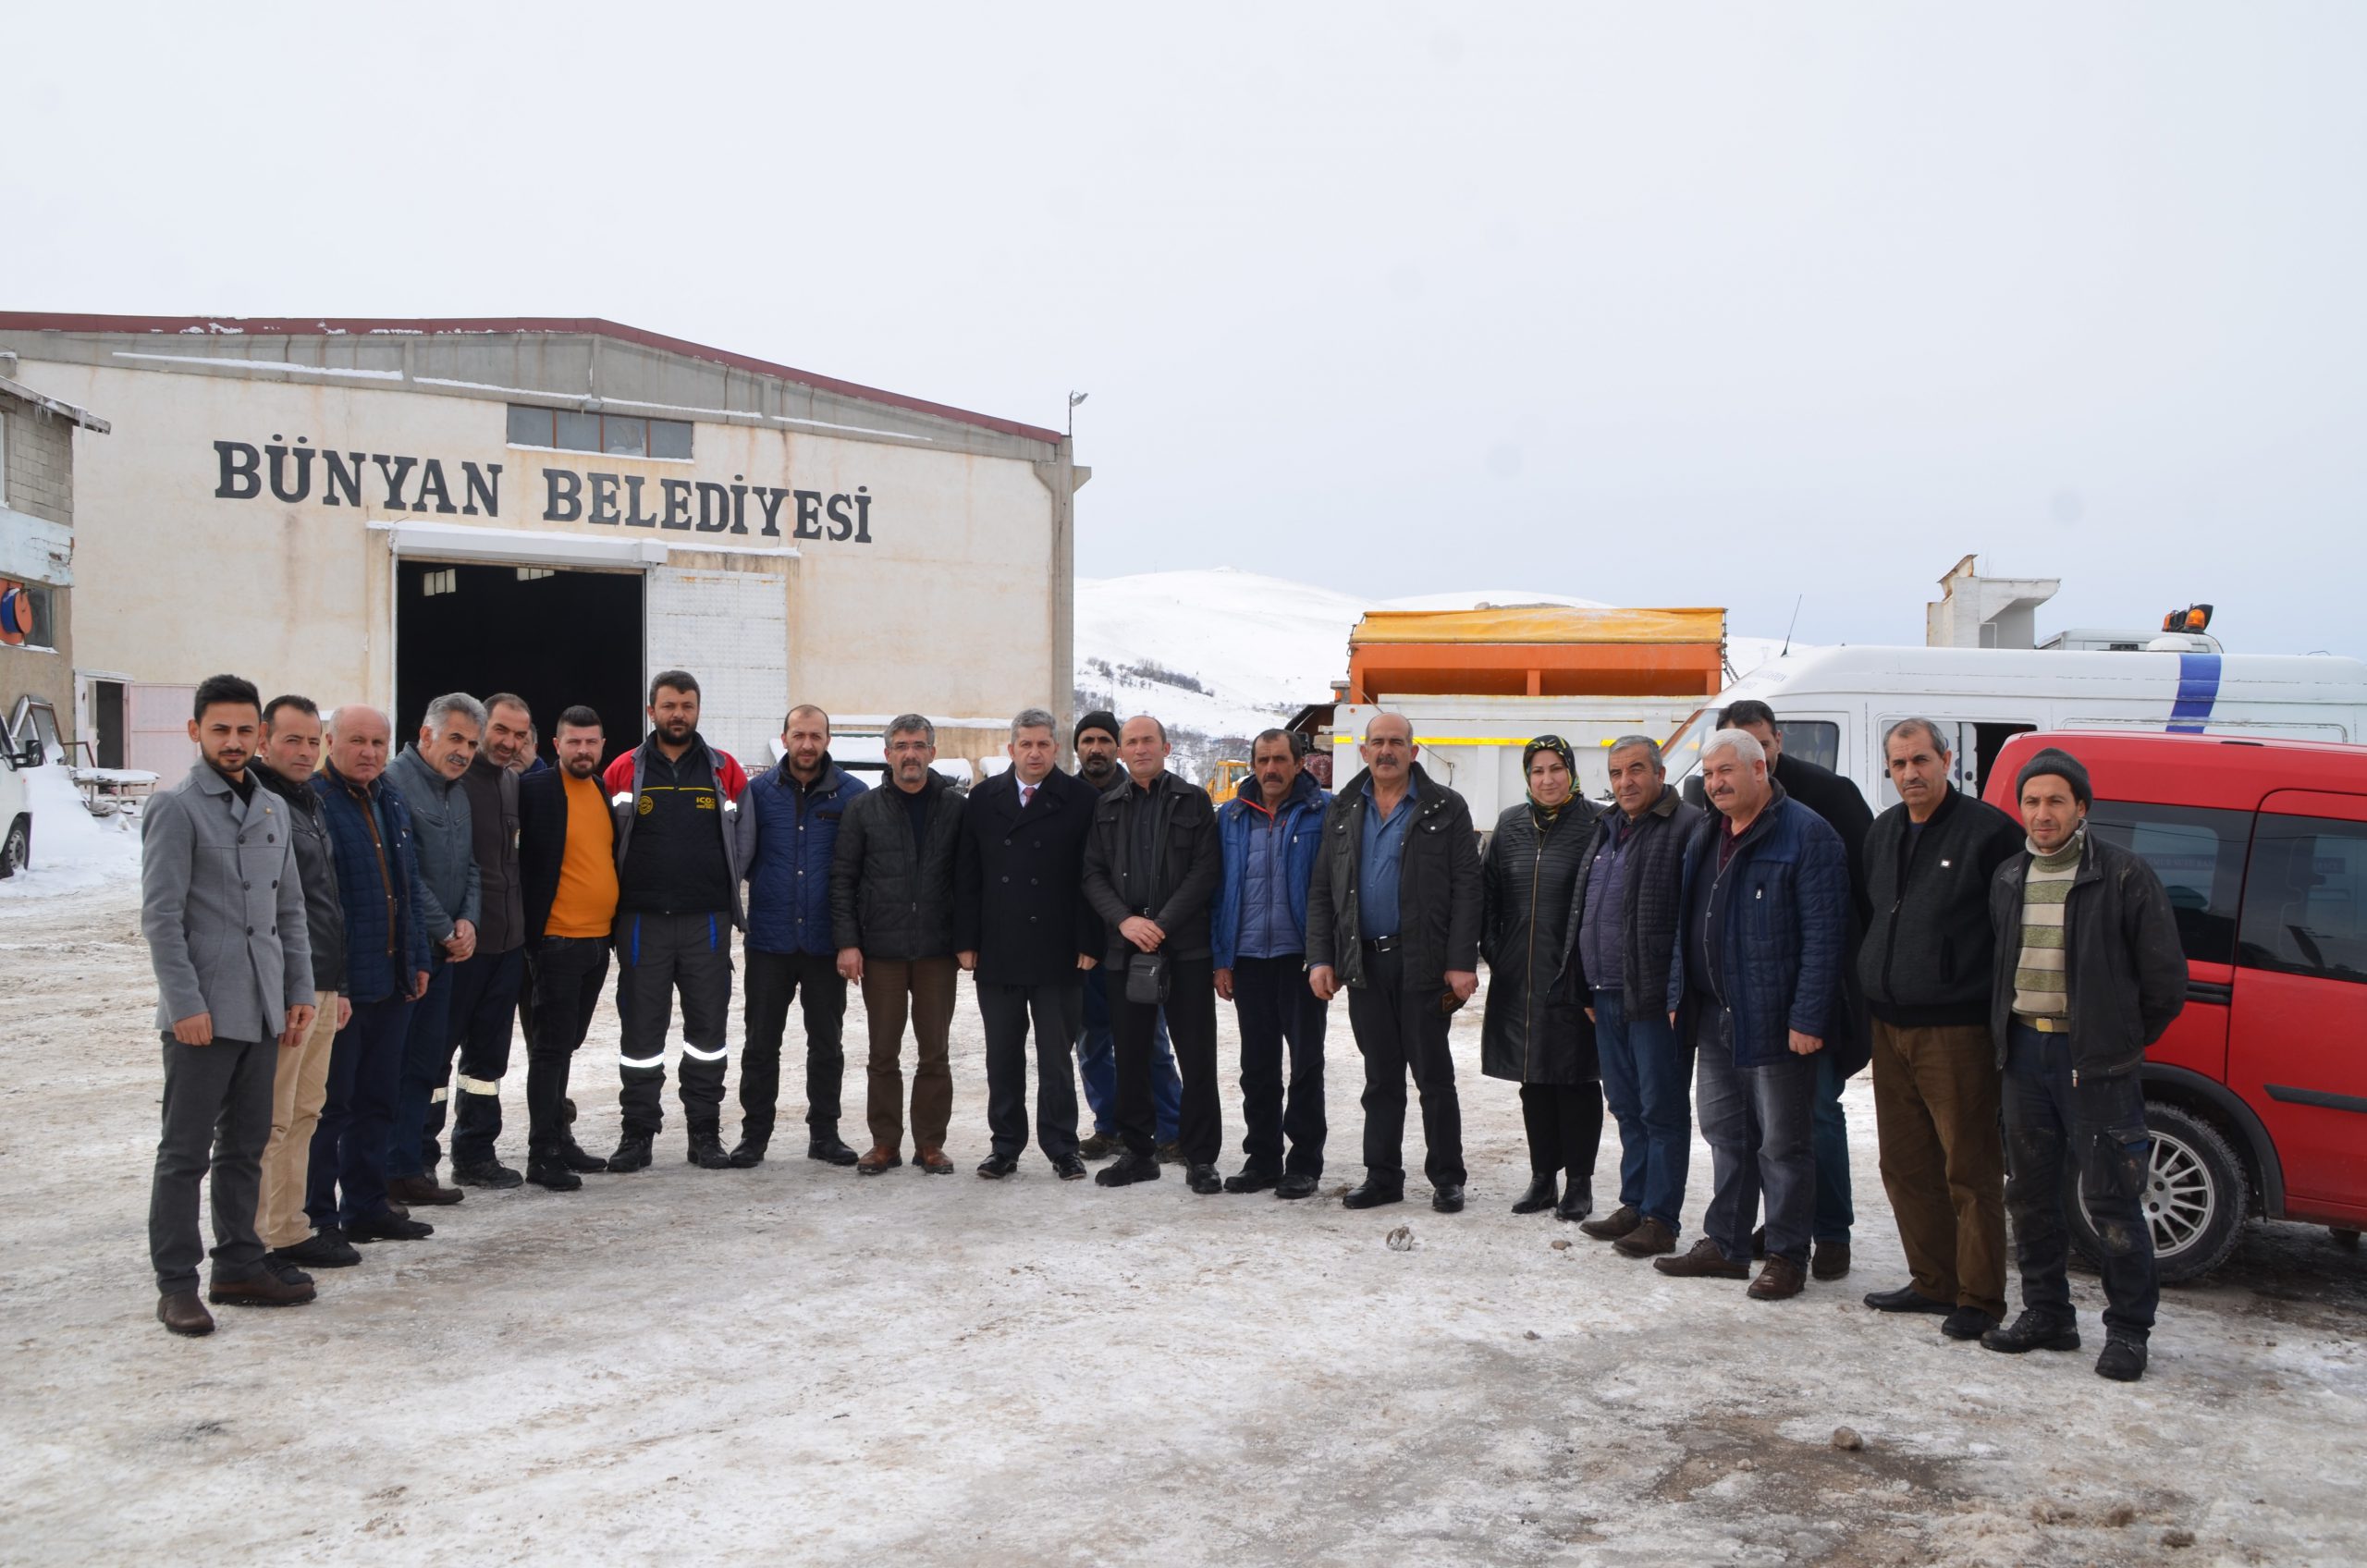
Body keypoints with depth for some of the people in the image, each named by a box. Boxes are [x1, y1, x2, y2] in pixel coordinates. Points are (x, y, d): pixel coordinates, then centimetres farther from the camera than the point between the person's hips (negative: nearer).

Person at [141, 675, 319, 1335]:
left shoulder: (273, 810, 14)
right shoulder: (176, 808, -6)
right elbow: (161, 917, -11)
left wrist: (300, 991, 11)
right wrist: (186, 1004, -17)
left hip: (263, 1011, 7)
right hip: (203, 1013, -6)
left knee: (246, 1147, 13)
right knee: (185, 1152, 1)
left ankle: (239, 1266, 22)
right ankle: (176, 1284, 8)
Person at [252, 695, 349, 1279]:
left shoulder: (313, 804, 18)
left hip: (321, 987, 9)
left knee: (304, 1114, 14)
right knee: (270, 1121, -5)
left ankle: (290, 1231, 23)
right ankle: (257, 1245, 1)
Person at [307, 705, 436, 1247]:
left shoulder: (393, 806, 14)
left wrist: (417, 960, 15)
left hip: (391, 981, 8)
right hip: (336, 985, -8)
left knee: (377, 1101, 15)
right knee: (328, 1105, 0)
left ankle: (366, 1207, 25)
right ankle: (317, 1219, 9)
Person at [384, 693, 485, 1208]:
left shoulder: (458, 794, 16)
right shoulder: (395, 783, -12)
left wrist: (467, 921, -1)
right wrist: (445, 931, -11)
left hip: (443, 952, 9)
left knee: (431, 1064, 11)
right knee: (392, 1065, -4)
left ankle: (414, 1166, 19)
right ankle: (394, 1171, 1)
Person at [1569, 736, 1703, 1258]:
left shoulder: (1686, 828, -10)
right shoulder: (1605, 830, 17)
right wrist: (1588, 988, 19)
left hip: (1656, 998, -8)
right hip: (1607, 997, 8)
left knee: (1662, 1110, -1)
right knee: (1626, 1107, 15)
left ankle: (1660, 1219, 5)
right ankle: (1634, 1204, 25)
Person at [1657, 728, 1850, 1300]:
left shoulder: (1806, 835, -11)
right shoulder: (1706, 837, 14)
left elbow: (1824, 935, -16)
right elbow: (1688, 924, 19)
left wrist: (1808, 1018, -20)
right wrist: (1679, 994, 13)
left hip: (1776, 1022, -8)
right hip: (1714, 1018, 8)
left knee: (1783, 1145, 2)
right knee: (1725, 1135, 15)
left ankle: (1787, 1257, 13)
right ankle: (1725, 1246, 26)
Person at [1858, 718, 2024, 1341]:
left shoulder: (1989, 830, -7)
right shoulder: (1882, 833, 15)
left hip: (1957, 1031, -7)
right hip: (1890, 1027, 7)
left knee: (1969, 1169, -1)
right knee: (1906, 1165, 12)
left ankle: (1980, 1299, 8)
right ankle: (1933, 1282, 24)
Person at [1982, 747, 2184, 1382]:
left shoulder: (2124, 876, -6)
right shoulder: (2008, 879, 11)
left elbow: (2164, 979, -3)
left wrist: (2123, 1042, 3)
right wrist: (2003, 1034, 14)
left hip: (2094, 1061, -6)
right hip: (2023, 1053, 6)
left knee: (2111, 1200, -3)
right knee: (2029, 1194, 11)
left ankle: (2128, 1330, 9)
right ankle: (2046, 1314, 23)